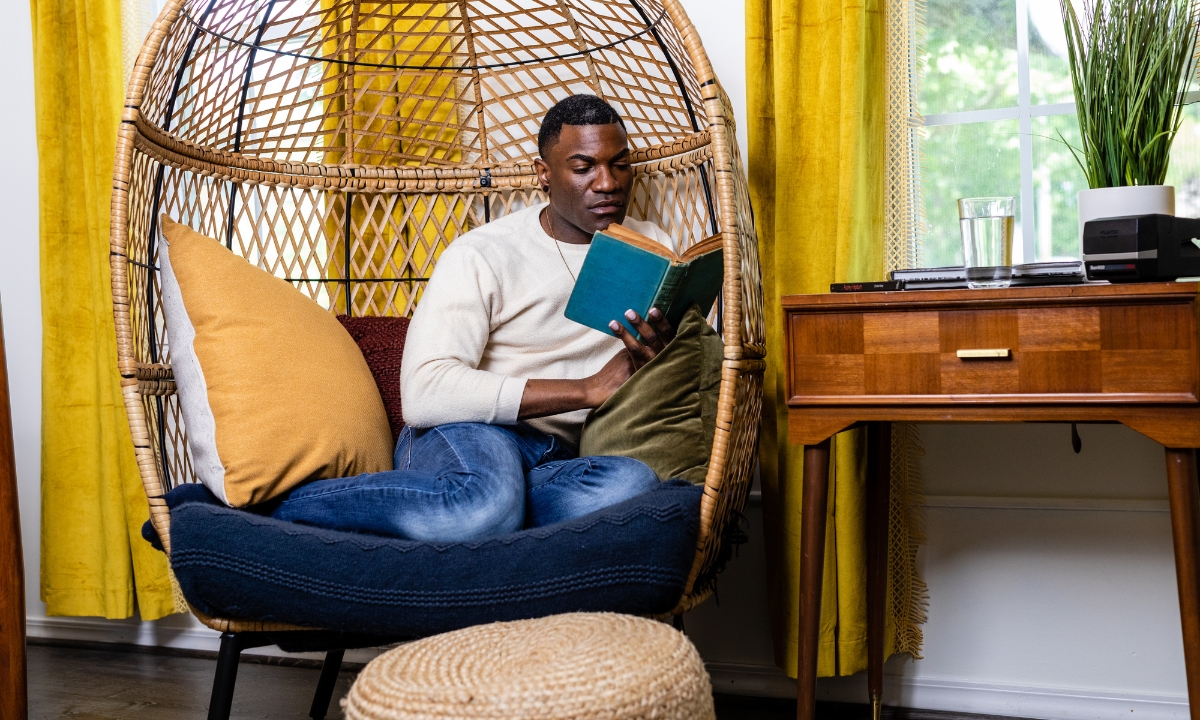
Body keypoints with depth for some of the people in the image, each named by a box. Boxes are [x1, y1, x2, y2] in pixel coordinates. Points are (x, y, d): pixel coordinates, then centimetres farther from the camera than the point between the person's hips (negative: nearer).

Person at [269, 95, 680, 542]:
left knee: (634, 483, -34)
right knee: (484, 507, -41)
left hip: (561, 457, 4)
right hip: (468, 435, -4)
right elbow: (424, 392, -18)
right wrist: (588, 388, -18)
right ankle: (280, 500, -18)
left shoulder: (655, 250, 12)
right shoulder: (484, 255, -4)